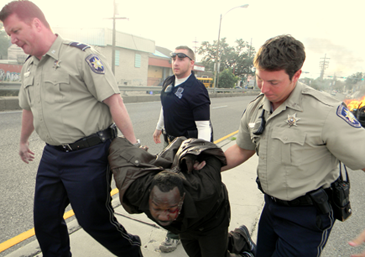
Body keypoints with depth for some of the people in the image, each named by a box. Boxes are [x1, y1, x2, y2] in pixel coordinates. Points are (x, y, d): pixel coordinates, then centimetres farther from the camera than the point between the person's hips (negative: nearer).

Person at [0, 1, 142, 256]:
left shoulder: (80, 55, -12)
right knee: (45, 221, 16)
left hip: (88, 155, -7)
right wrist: (24, 141, 38)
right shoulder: (28, 67, 13)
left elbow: (114, 100, -18)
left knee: (94, 220, 5)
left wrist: (133, 145, -21)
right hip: (52, 155, 8)